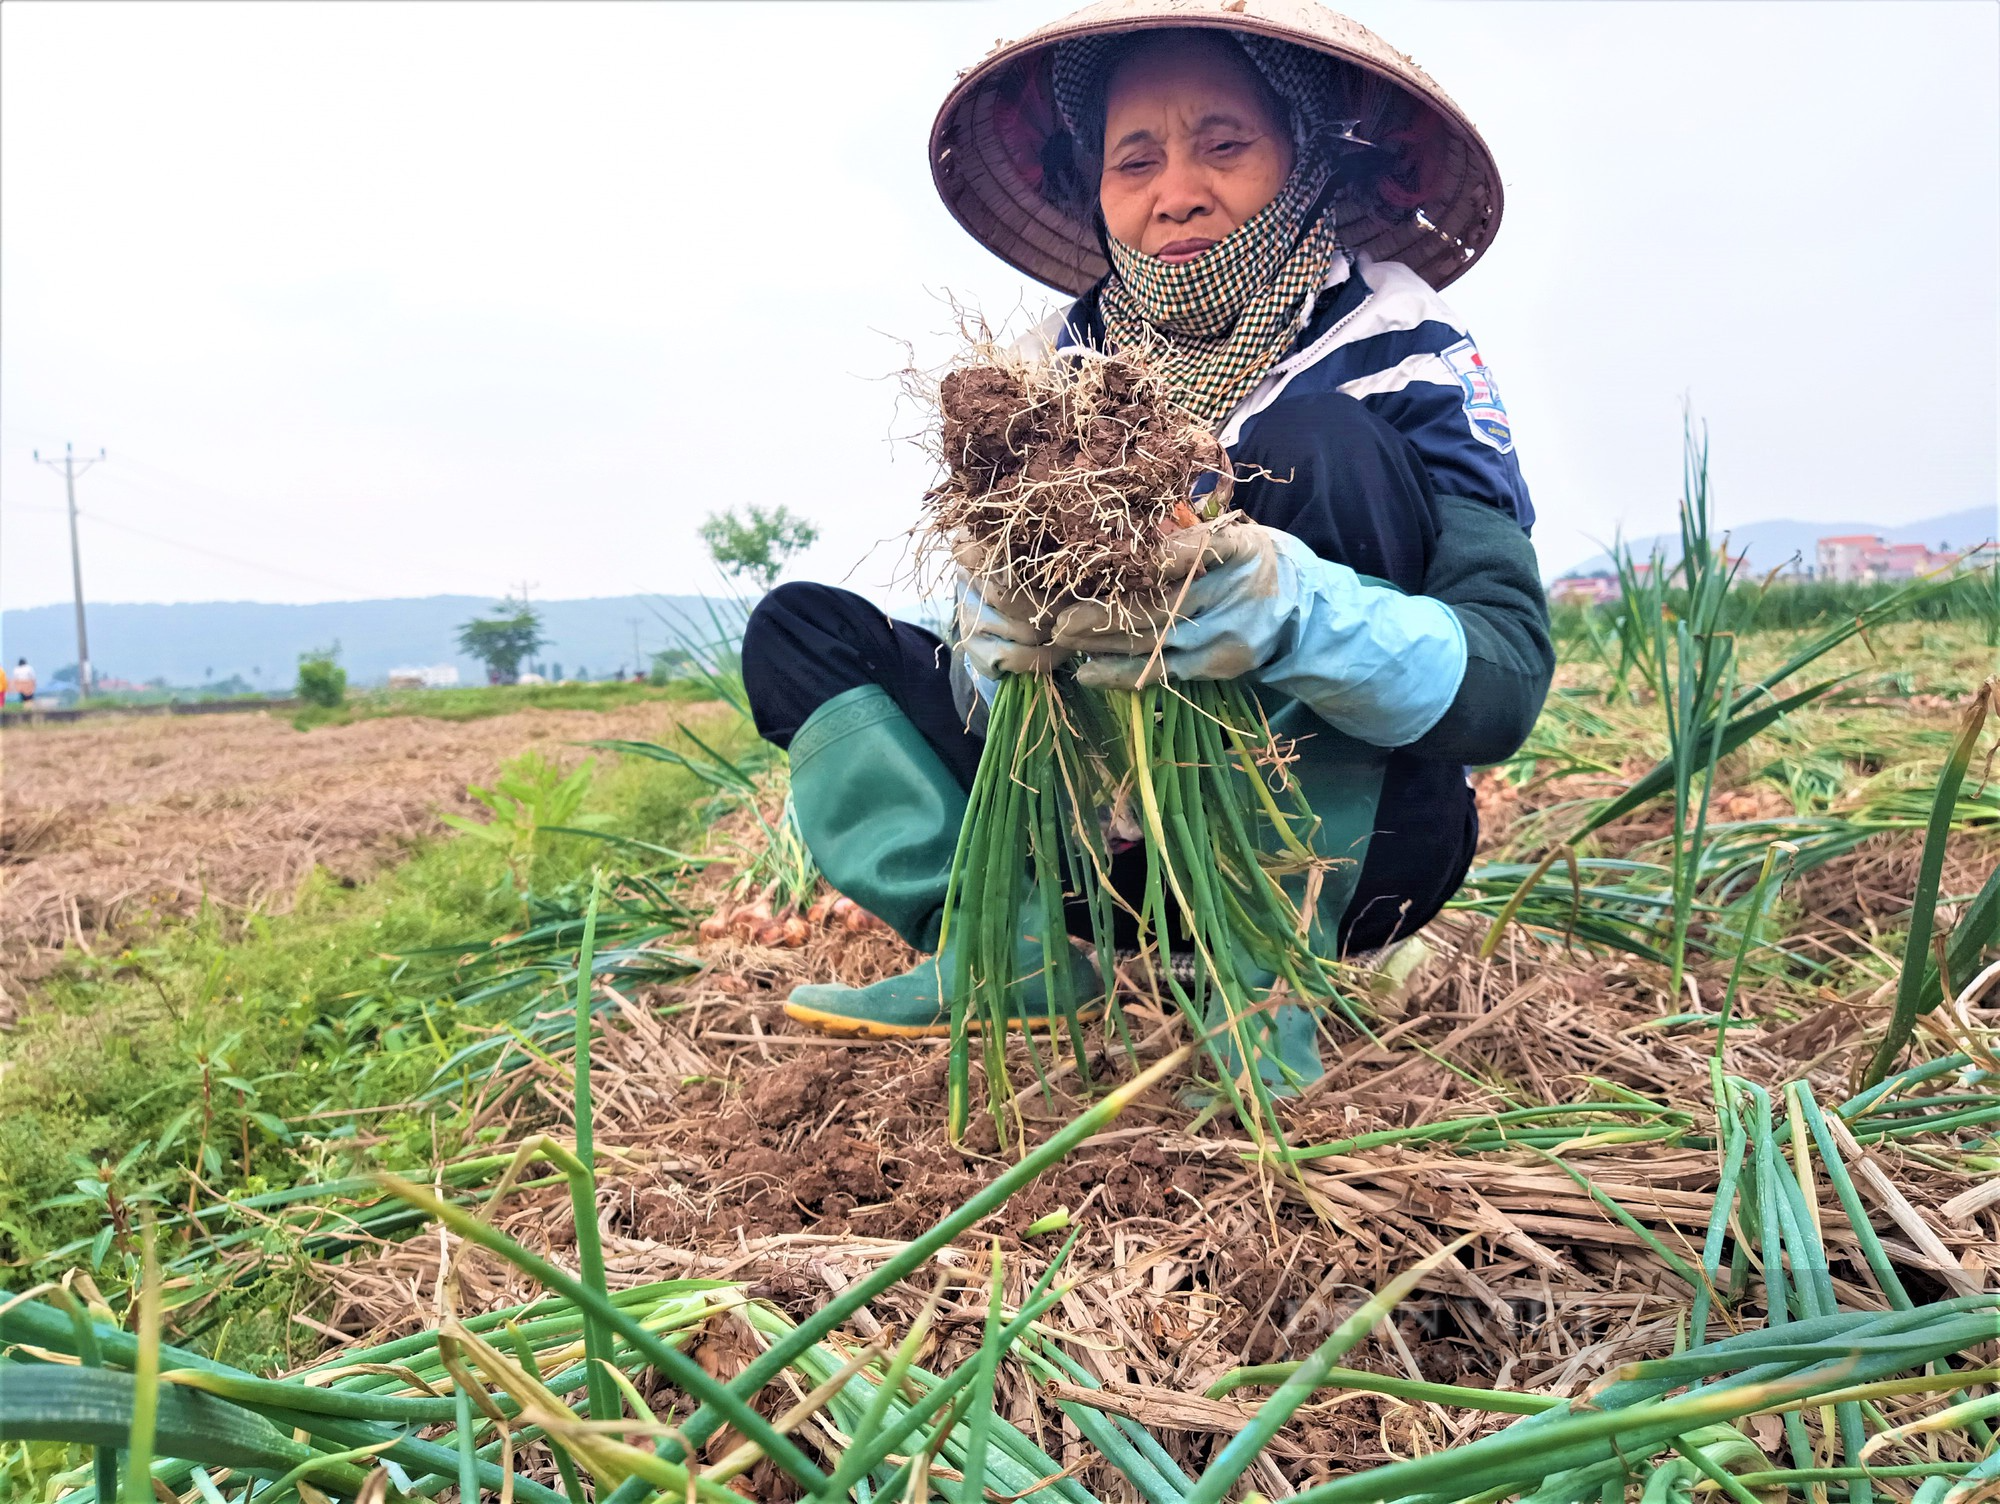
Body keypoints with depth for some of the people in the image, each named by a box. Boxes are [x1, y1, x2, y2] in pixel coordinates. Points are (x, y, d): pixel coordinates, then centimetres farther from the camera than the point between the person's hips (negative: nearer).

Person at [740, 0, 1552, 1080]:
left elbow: (1510, 675, -22)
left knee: (1318, 442, -28)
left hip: (1358, 842, -4)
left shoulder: (1401, 357, -11)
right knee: (799, 630, 2)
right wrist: (993, 639, -28)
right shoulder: (1066, 366, 1)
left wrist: (1300, 620, -42)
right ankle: (1012, 954, -17)